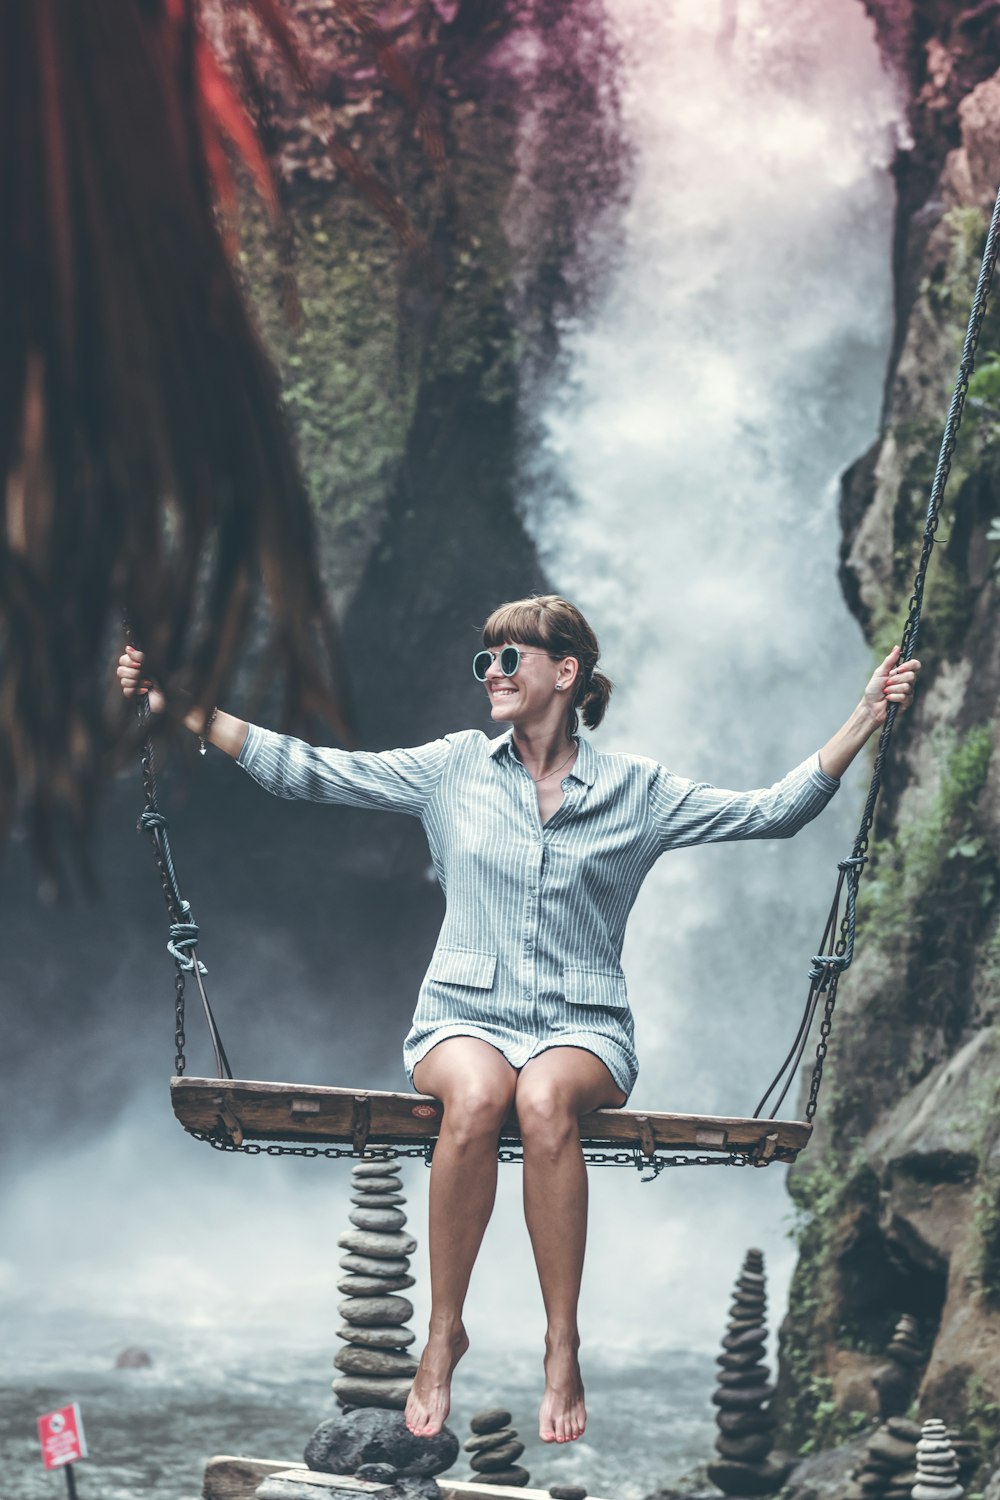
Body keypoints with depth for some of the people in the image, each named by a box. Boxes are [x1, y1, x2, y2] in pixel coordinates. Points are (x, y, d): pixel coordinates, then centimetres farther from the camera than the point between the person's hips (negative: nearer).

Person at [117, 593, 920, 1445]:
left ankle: (563, 1350, -26)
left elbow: (775, 812, 4)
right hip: (465, 1016, 1)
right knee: (477, 1098, -36)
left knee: (545, 1101, -37)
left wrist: (866, 719, -5)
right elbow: (307, 772, 9)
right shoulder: (453, 768, 11)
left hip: (582, 1027, -1)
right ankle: (443, 1334, -20)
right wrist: (182, 708, 4)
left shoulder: (636, 791, 8)